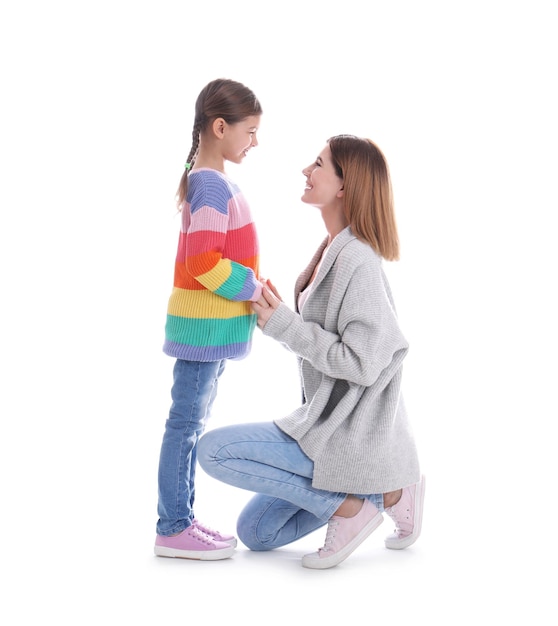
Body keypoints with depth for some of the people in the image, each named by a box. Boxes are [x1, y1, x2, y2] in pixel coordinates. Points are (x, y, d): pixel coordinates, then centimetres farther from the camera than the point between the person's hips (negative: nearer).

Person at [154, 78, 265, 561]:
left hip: (211, 323, 10)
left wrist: (255, 291, 8)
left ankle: (182, 520, 23)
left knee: (193, 422, 14)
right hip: (206, 323, -10)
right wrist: (254, 289, -13)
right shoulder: (213, 185, -17)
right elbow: (205, 264, -23)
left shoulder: (211, 180, 14)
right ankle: (172, 529, 6)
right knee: (187, 422, -2)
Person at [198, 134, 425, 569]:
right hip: (333, 426, 10)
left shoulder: (357, 260, -22)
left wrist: (284, 325, -20)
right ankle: (384, 490, 12)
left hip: (350, 440, -10)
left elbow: (363, 362, -25)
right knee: (255, 533, 16)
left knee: (213, 450, -13)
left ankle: (347, 504, -6)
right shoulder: (334, 251, 7)